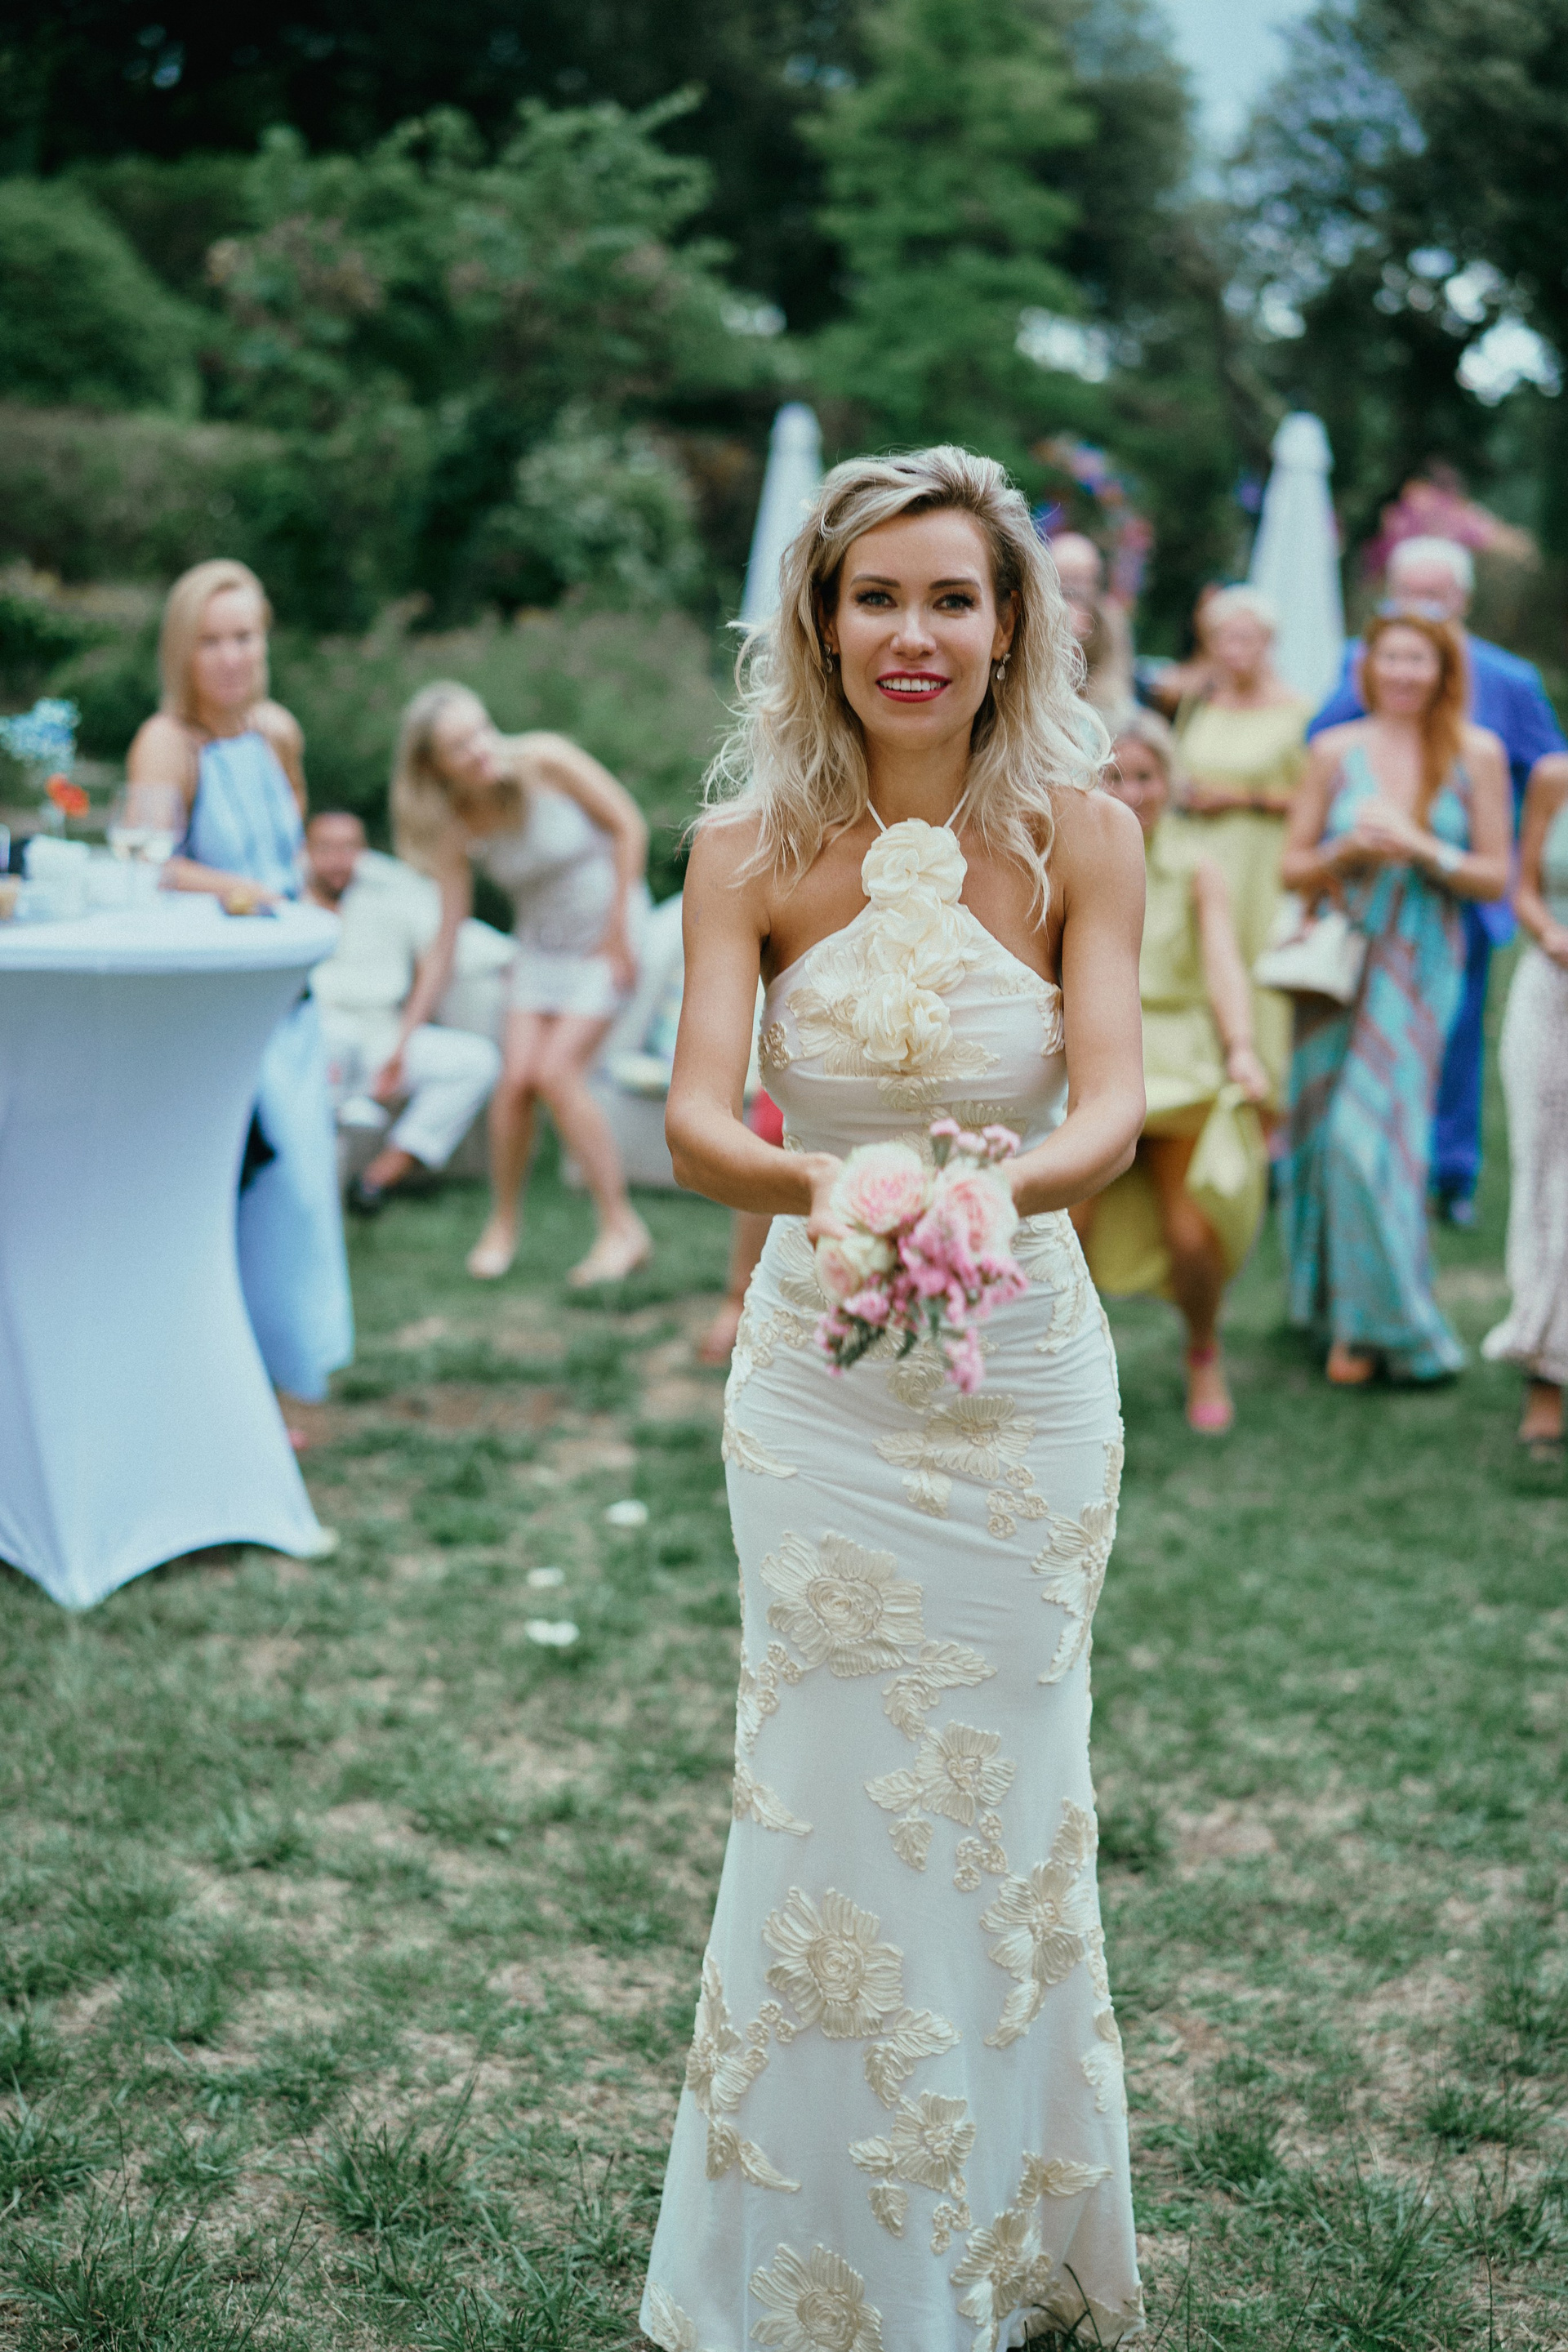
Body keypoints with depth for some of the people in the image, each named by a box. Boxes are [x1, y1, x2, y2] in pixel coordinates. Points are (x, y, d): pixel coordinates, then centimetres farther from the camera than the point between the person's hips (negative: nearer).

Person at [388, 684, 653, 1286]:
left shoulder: (545, 760, -22)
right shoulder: (456, 828, -11)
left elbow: (628, 825, -13)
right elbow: (446, 939, -7)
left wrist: (618, 931, -11)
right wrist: (405, 1033, -10)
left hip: (606, 926, -4)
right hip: (541, 942, 4)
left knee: (555, 1073, -16)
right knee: (515, 1078, -9)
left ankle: (622, 1229, -5)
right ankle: (502, 1226, 12)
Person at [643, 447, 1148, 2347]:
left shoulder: (1077, 833, -8)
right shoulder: (752, 846, -8)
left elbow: (1115, 1104, -18)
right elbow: (692, 1120, -17)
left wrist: (1002, 1183, -40)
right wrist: (814, 1184, -40)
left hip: (1028, 1371, 0)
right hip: (816, 1377, 0)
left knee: (999, 1799, 12)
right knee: (831, 1802, 6)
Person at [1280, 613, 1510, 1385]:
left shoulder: (1476, 755, 1)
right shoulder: (1334, 751, 5)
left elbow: (1497, 877, 1)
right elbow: (1292, 866, 8)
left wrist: (1422, 850, -13)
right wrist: (1348, 851, -11)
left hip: (1419, 967, -2)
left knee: (1374, 1130, -10)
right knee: (1324, 1124, 3)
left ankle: (1373, 1320, 1)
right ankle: (1329, 1293, 22)